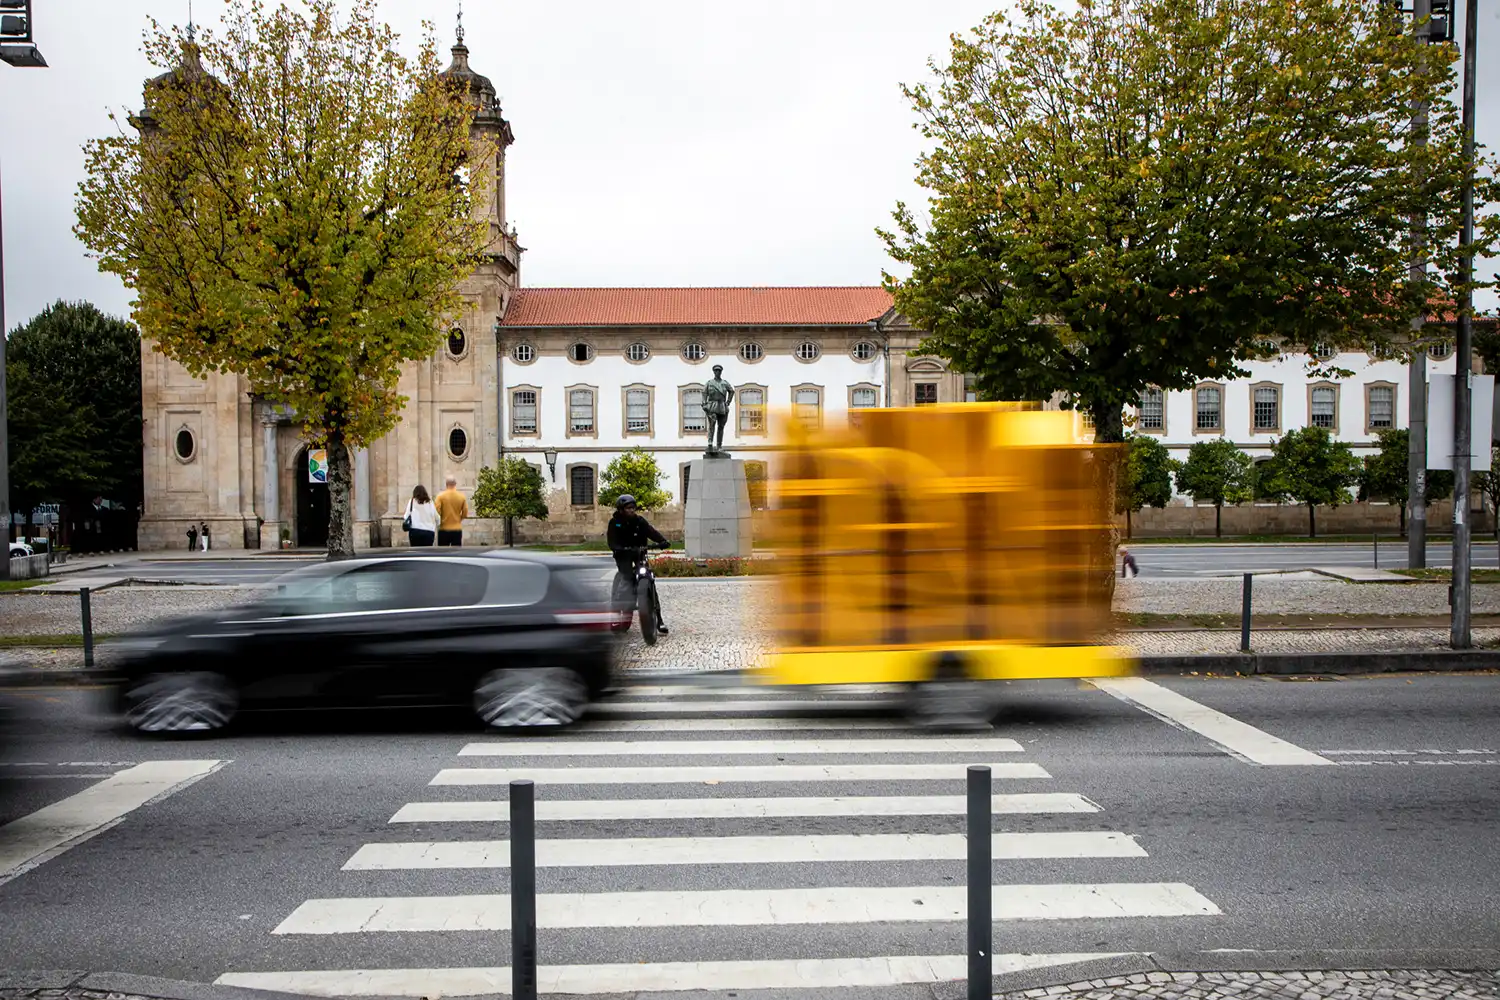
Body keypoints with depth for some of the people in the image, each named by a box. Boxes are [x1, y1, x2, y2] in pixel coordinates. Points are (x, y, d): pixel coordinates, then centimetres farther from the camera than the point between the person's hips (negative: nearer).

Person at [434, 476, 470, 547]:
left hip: (444, 529, -1)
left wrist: (439, 521, 8)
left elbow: (436, 512, -11)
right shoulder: (462, 497, -2)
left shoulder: (441, 496, -7)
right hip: (457, 530, 1)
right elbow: (465, 514, 1)